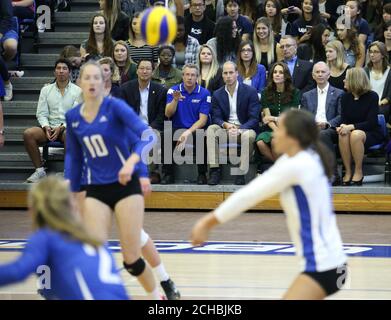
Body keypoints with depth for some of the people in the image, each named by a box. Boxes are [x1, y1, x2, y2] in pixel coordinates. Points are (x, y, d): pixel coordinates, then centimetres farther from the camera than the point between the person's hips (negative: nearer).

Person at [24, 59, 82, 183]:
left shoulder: (77, 91, 4)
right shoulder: (46, 90, 14)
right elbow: (41, 113, 9)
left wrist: (61, 128, -18)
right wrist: (46, 127, -12)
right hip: (49, 127, 3)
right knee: (28, 134, -26)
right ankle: (39, 170, -20)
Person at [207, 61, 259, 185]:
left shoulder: (250, 91, -3)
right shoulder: (217, 95, 7)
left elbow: (254, 118, -8)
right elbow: (216, 118, 1)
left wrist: (239, 130, -25)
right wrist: (226, 125, -23)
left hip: (245, 128, -3)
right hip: (226, 128, 3)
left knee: (248, 135, -37)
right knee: (211, 129, -27)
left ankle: (241, 172, -28)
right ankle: (215, 170, -29)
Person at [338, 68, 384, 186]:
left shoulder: (372, 96, -10)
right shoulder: (345, 98, 5)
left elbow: (371, 123, -16)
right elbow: (344, 119, 5)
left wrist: (351, 127, -28)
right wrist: (343, 126, -21)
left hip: (372, 134, -4)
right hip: (352, 130, 4)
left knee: (356, 134, -38)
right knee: (343, 135, -32)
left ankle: (358, 172, -24)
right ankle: (348, 172, -26)